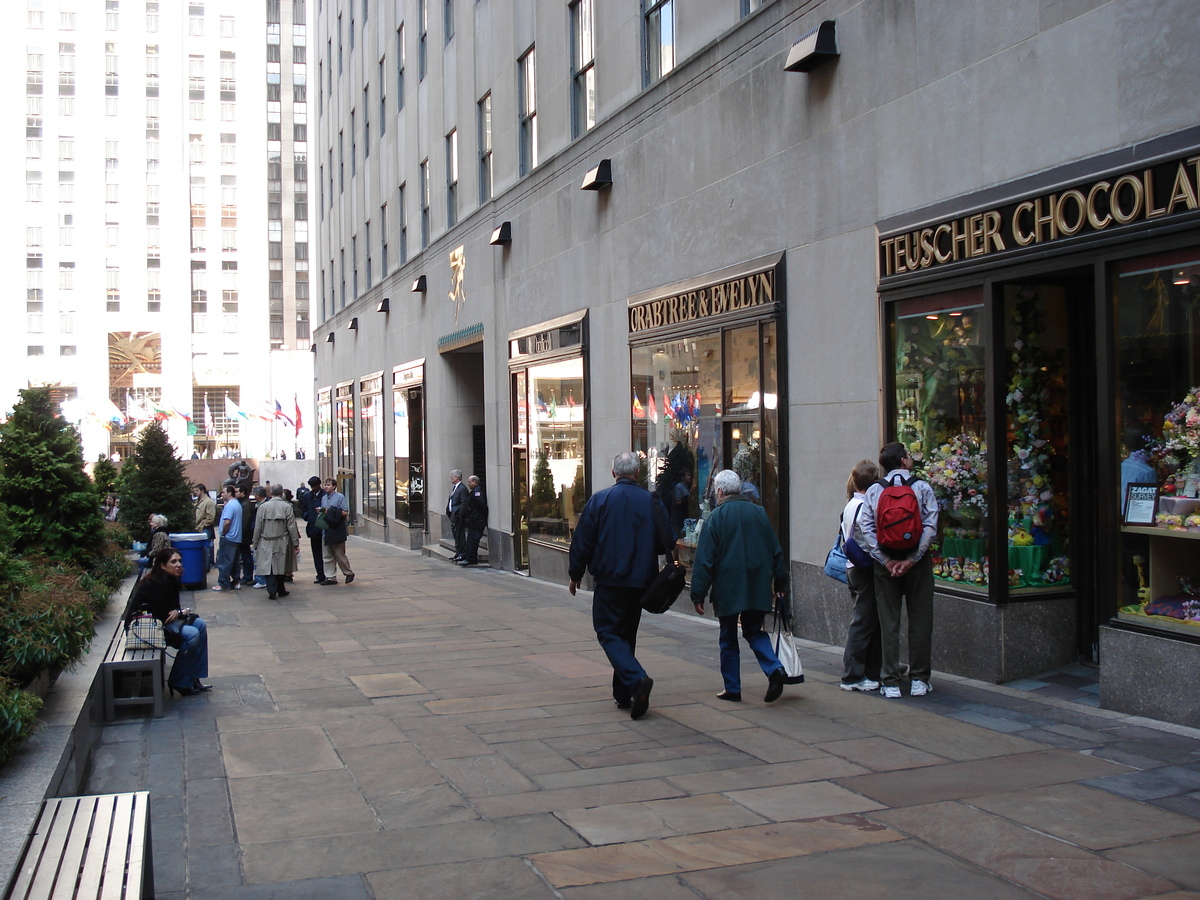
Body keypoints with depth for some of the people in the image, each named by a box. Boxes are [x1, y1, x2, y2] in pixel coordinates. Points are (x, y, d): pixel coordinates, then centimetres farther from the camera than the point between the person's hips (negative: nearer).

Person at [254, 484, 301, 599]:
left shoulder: (263, 507, -2)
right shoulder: (287, 507, -6)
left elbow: (258, 528, 2)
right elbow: (292, 527, -5)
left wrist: (255, 544, 10)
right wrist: (296, 543, 2)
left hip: (266, 544, 0)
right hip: (282, 543, 0)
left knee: (268, 567, 2)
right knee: (280, 567, 12)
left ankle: (272, 591, -8)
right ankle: (280, 590, 21)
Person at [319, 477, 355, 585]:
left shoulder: (340, 497, -6)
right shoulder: (324, 498, 14)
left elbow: (345, 512, -12)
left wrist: (330, 511, -15)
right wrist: (321, 511, -1)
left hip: (338, 530, -6)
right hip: (327, 530, 7)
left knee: (340, 555, -1)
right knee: (328, 556, 6)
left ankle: (349, 573, 16)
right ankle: (331, 577, 11)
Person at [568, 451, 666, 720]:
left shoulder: (599, 500, -6)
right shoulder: (651, 502, 0)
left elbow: (582, 541, -4)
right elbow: (665, 543, 6)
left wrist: (575, 574, 8)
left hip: (609, 579, -4)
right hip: (640, 581, 4)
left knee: (608, 632, 1)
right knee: (627, 634, 15)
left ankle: (636, 678, -21)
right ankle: (623, 693, 18)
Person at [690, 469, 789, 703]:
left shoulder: (716, 517, -8)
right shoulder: (759, 512, 6)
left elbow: (705, 559, -10)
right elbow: (776, 551, 11)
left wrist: (698, 594, -6)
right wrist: (781, 583, 19)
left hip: (727, 589, -4)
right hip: (758, 589, 4)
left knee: (728, 638, 9)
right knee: (754, 631, 16)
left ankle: (732, 689, 12)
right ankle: (775, 669, -7)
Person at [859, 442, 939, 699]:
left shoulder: (874, 490, 2)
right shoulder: (922, 487, -3)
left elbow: (866, 528, -7)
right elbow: (930, 526, -12)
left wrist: (887, 560, -9)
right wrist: (912, 559, -14)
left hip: (886, 562, 2)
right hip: (917, 561, -1)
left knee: (888, 622, 6)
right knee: (920, 620, 8)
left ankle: (891, 682, 5)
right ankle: (919, 680, 12)